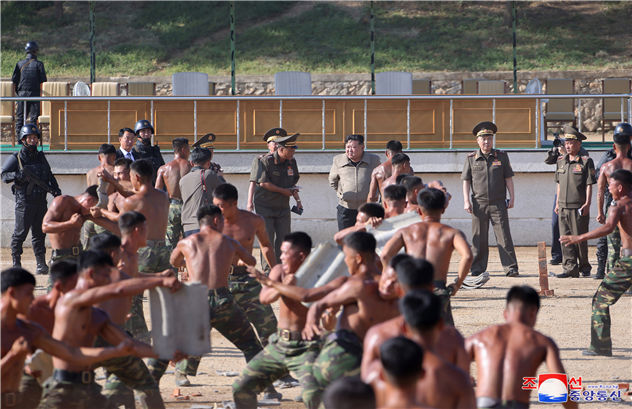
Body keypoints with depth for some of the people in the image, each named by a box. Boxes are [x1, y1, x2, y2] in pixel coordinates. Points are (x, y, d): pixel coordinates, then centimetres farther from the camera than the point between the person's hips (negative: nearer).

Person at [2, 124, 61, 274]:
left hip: (41, 201, 5)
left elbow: (50, 176, 23)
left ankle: (41, 263, 10)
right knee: (20, 233, -3)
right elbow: (4, 175, -5)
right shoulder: (16, 158, 0)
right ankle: (16, 263, 4)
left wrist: (56, 190, 9)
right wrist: (17, 175, -24)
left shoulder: (40, 157, 16)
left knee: (39, 233, 7)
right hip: (24, 201, -5)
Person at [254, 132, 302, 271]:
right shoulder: (267, 161, -14)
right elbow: (263, 182, -20)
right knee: (267, 238, -6)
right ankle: (267, 269, -1)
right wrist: (283, 191, -18)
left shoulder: (292, 162, 5)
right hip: (265, 206, -5)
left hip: (283, 207, 5)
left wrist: (297, 200, 1)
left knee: (284, 237, 1)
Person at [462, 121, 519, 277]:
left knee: (504, 237, -5)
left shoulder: (501, 157, 6)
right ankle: (477, 269, 12)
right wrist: (466, 201, -1)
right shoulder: (471, 158, 6)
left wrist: (512, 197, 1)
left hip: (498, 204, -1)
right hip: (479, 204, 1)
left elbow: (508, 178, 9)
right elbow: (466, 181, 7)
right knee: (479, 239, 4)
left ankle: (510, 268, -6)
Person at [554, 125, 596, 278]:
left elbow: (589, 185, -6)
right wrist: (557, 203, 16)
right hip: (563, 207, 6)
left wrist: (587, 204, -12)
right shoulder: (561, 161, 13)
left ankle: (584, 267, 12)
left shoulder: (586, 162, -5)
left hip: (579, 208, -6)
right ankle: (570, 268, 6)